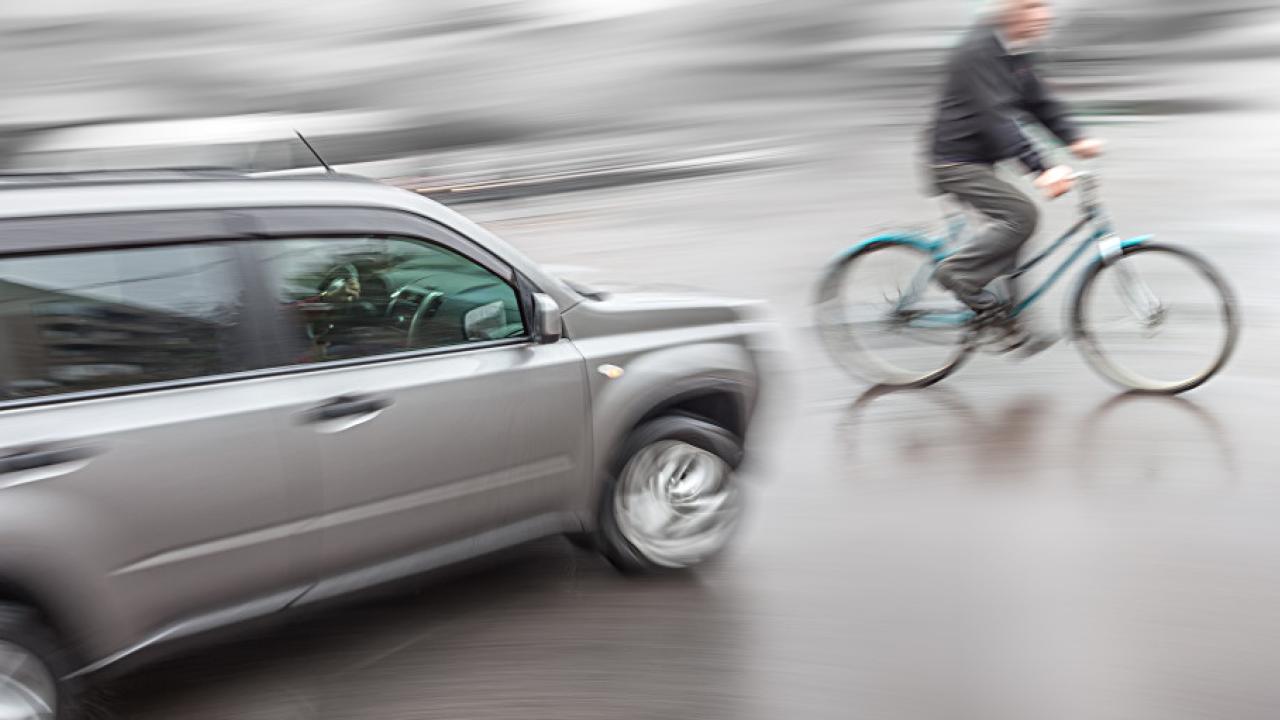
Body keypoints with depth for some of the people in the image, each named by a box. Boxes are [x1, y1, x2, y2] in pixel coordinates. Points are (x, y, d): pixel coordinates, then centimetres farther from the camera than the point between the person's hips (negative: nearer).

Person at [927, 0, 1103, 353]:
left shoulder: (1016, 53, 9)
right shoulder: (979, 52, -21)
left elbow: (1038, 101, 11)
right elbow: (997, 119, -30)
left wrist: (1075, 138, -5)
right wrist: (1042, 169, -36)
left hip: (977, 161, 10)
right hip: (957, 162, -10)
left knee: (1011, 231, 10)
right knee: (1022, 213, -20)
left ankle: (1008, 323, 17)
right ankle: (959, 273, -8)